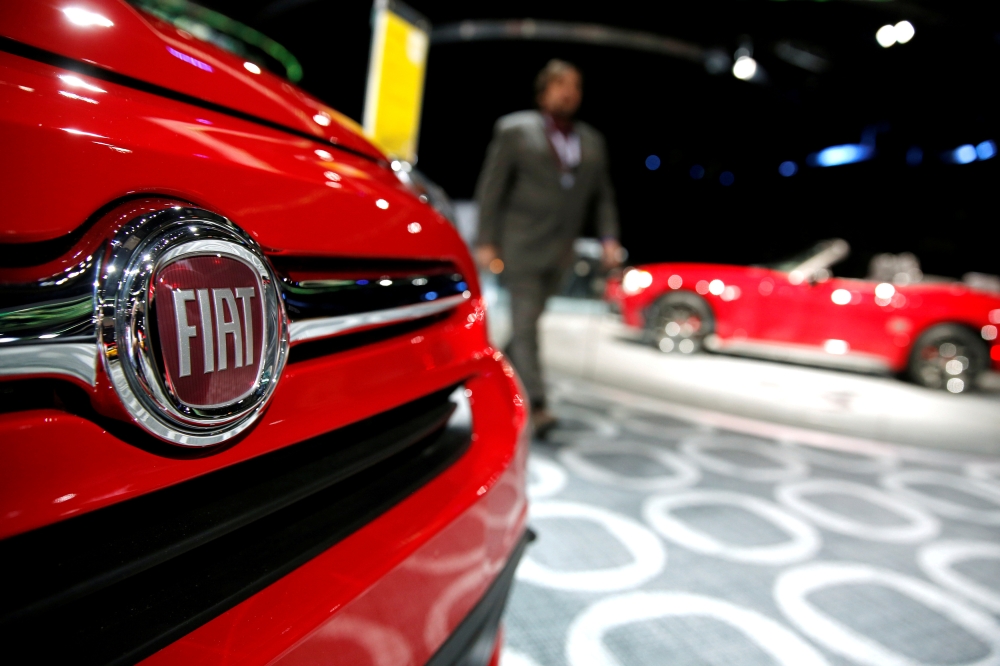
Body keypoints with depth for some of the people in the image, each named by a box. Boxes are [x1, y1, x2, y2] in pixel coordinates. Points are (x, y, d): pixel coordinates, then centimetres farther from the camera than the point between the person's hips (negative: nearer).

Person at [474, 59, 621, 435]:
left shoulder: (592, 142, 15)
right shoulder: (514, 130, 3)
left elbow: (602, 196, 14)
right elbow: (490, 188, -1)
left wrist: (609, 238, -1)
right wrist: (486, 242, -8)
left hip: (559, 252, 5)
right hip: (519, 246, -5)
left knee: (528, 321, 11)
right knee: (525, 324, -11)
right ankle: (535, 407, -12)